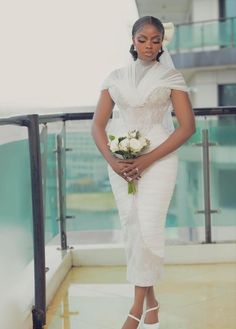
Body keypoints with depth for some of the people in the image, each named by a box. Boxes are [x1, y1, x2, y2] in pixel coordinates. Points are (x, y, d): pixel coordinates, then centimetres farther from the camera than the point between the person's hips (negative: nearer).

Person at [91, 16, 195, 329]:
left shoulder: (171, 77, 3)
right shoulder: (115, 77, 11)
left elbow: (187, 126, -4)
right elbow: (98, 125, 9)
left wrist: (147, 160, -13)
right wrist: (112, 160, -8)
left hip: (158, 159, -3)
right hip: (121, 162, 3)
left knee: (148, 228, -13)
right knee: (131, 228, 5)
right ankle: (150, 300, 20)